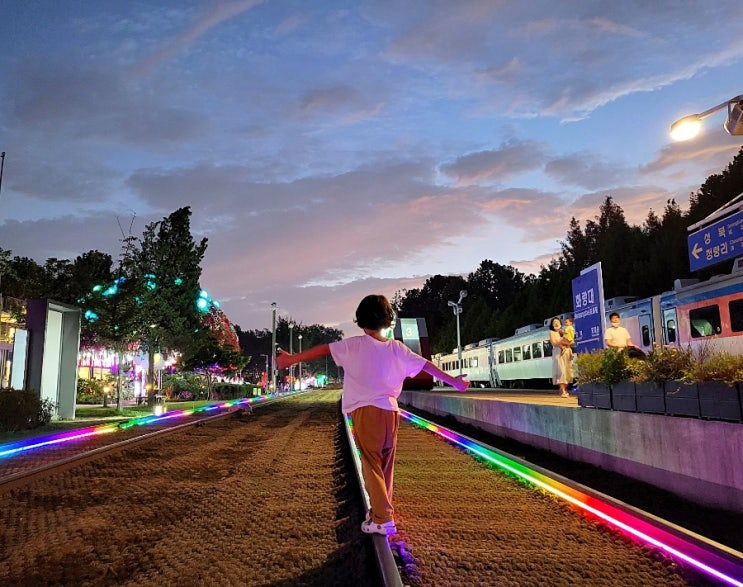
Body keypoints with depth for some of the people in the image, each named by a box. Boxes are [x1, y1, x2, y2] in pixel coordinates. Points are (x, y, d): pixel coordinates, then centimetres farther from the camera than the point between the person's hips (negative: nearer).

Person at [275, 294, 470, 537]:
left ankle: (383, 519, -7)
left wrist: (290, 359, 9)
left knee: (371, 464, -1)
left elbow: (323, 349, 0)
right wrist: (453, 381, 20)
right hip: (391, 412, 4)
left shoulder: (355, 344, -2)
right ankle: (380, 510, 28)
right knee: (385, 465, 15)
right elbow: (426, 365, 9)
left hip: (366, 411, -4)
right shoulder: (396, 348, 6)